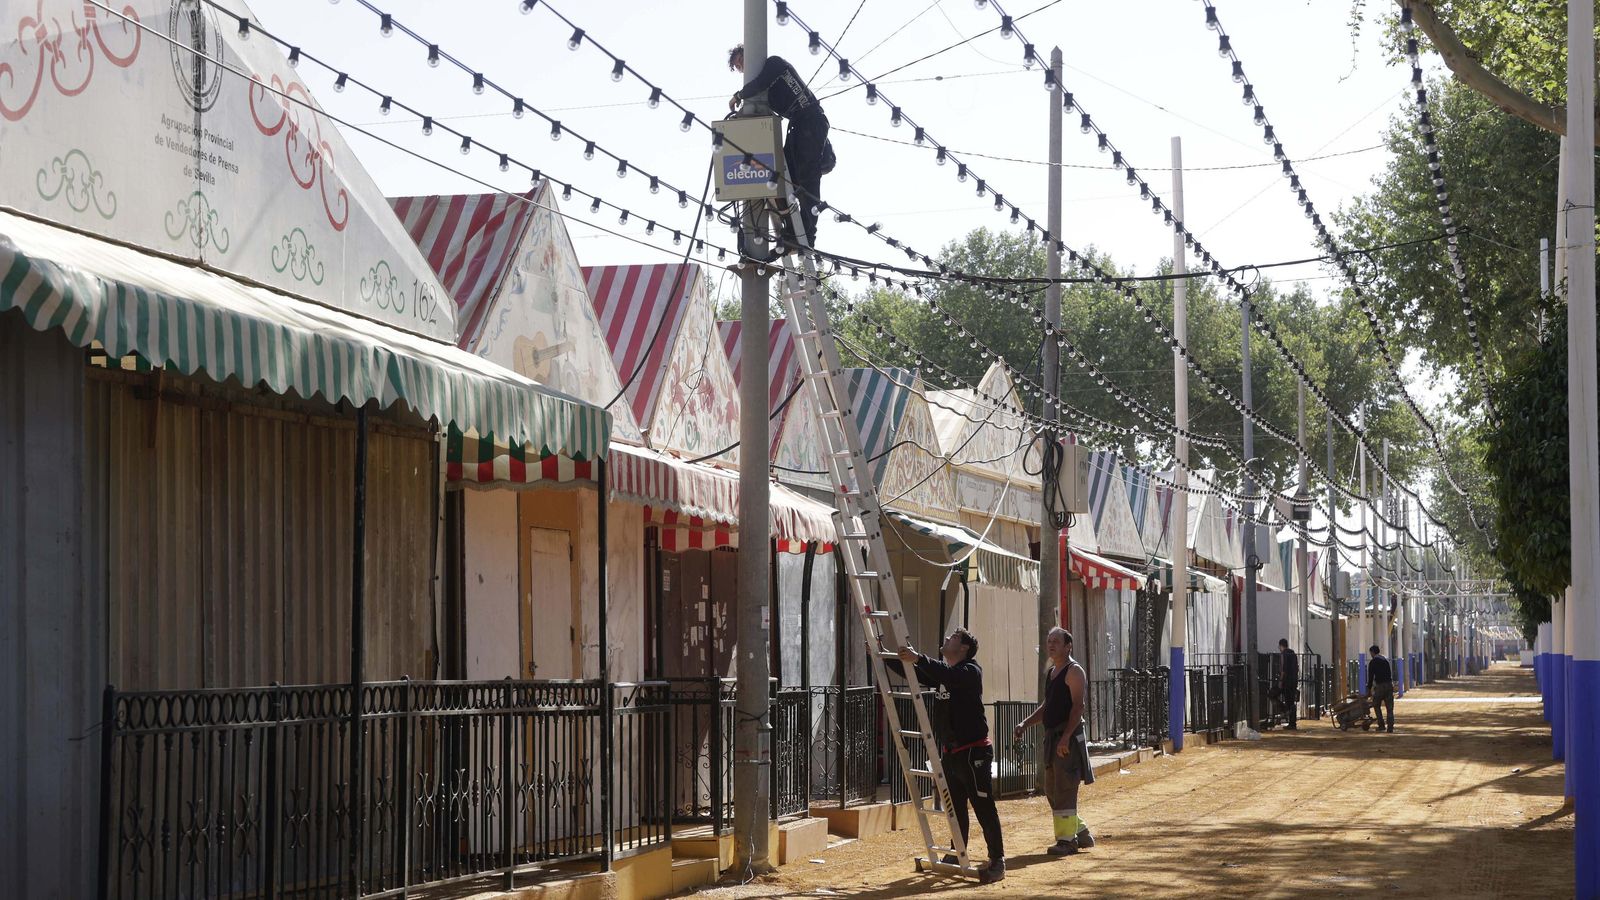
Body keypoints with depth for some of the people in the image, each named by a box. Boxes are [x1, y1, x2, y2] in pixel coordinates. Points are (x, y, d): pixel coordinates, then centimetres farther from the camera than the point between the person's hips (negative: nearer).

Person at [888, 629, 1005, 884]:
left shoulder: (971, 671, -10)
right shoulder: (942, 672, 18)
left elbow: (949, 676, -30)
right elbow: (911, 673, 22)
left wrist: (919, 659, -40)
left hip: (973, 751, -9)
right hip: (950, 752, 9)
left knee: (984, 808, -8)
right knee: (955, 807, 15)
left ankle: (997, 861, -5)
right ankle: (957, 855, 25)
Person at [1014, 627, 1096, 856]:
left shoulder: (1074, 672, -9)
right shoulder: (1052, 672, 19)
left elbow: (1078, 706, -18)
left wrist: (1066, 737, -26)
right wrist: (1026, 723, 13)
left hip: (1069, 738, -10)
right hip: (1052, 738, 10)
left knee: (1064, 790, -10)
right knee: (1052, 790, 13)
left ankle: (1066, 840, -7)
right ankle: (1080, 831, 23)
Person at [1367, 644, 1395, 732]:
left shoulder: (1373, 662, -1)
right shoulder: (1386, 659, 16)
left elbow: (1370, 677, -1)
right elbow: (1390, 673, 18)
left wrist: (1369, 689, 5)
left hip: (1380, 685, -5)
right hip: (1389, 684, 5)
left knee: (1376, 706, 12)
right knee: (1390, 708, 5)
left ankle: (1382, 725, 5)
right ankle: (1390, 728, 1)